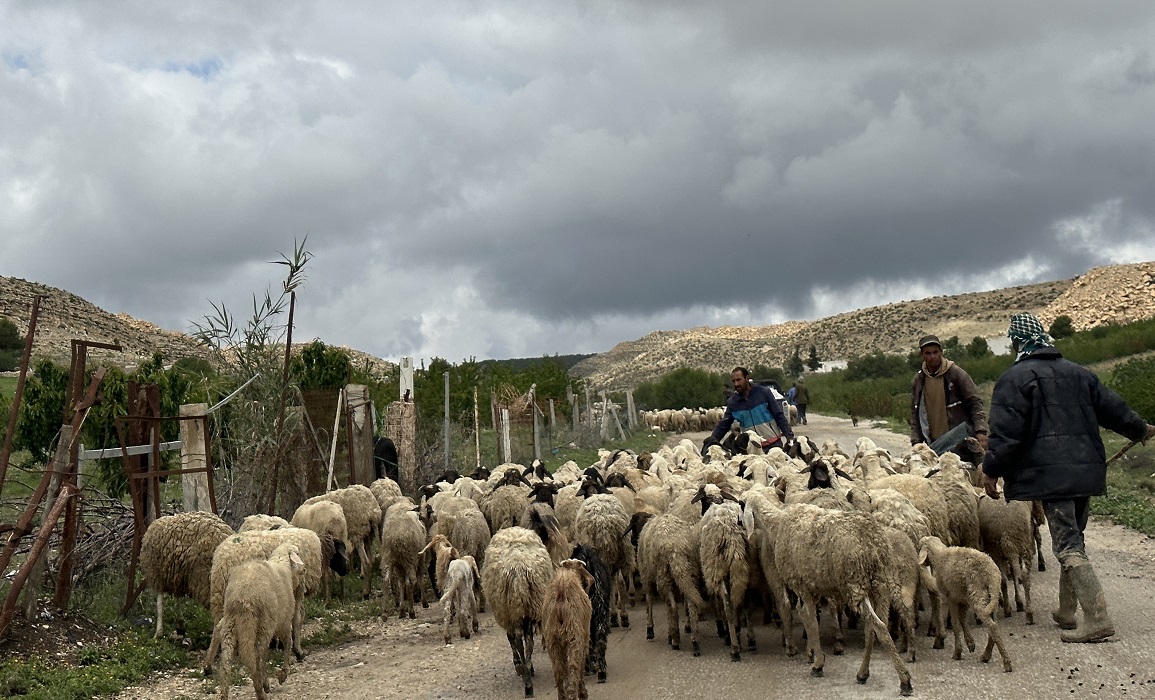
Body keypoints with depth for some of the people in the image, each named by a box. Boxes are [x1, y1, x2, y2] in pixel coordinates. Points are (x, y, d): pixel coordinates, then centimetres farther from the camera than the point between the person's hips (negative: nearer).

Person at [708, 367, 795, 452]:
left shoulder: (764, 392, -5)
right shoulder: (732, 402, 2)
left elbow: (779, 416, -1)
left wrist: (790, 436, -8)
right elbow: (723, 424, 6)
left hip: (774, 443, -2)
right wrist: (712, 440, -10)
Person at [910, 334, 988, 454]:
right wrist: (916, 441, 6)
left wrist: (980, 431, -13)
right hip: (933, 441, 3)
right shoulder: (918, 381, 12)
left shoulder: (956, 373, 0)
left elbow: (975, 403, -2)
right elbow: (914, 413, 16)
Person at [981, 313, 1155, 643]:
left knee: (1067, 546, -9)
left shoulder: (1015, 379, -6)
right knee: (1073, 539, 18)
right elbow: (1112, 408, 22)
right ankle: (1066, 611, 27)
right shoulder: (1079, 373, 15)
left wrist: (991, 471, -5)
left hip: (1050, 473, -7)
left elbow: (1005, 432, -12)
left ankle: (1097, 619, -16)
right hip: (1086, 470, 7)